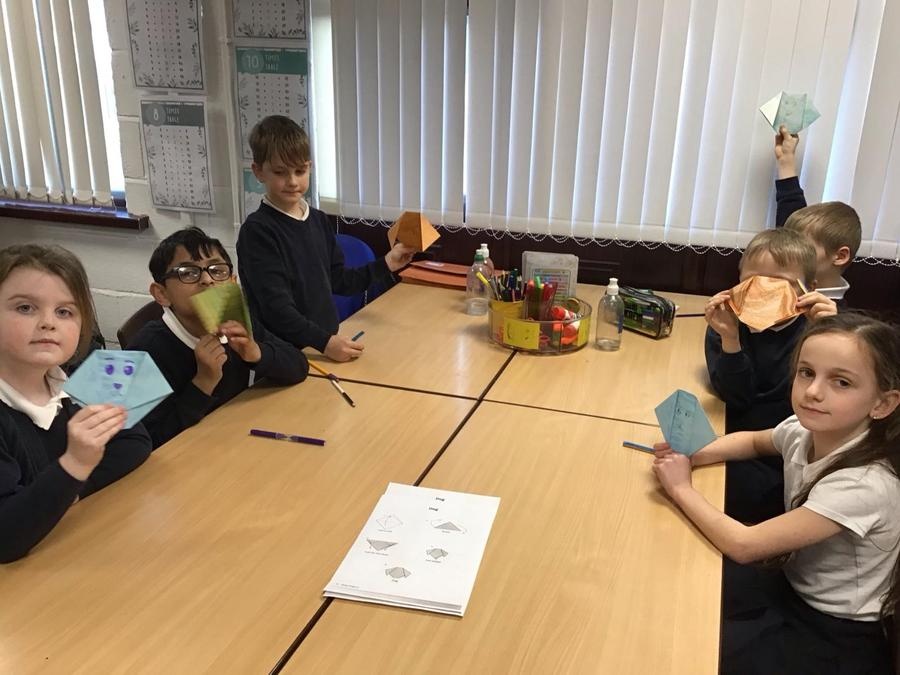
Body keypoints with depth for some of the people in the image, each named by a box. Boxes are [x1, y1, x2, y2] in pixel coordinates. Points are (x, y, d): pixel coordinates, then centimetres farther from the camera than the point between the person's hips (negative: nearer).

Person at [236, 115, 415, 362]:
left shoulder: (319, 220, 7)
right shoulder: (257, 230, -12)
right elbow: (276, 307, -18)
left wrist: (385, 265, 10)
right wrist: (324, 342, -26)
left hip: (328, 344, 5)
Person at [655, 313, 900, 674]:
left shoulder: (865, 484, -32)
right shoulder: (804, 430, -11)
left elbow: (743, 545, -30)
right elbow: (753, 440, 13)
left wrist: (681, 488, -17)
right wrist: (694, 454, -6)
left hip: (836, 642, -6)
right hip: (793, 589, 6)